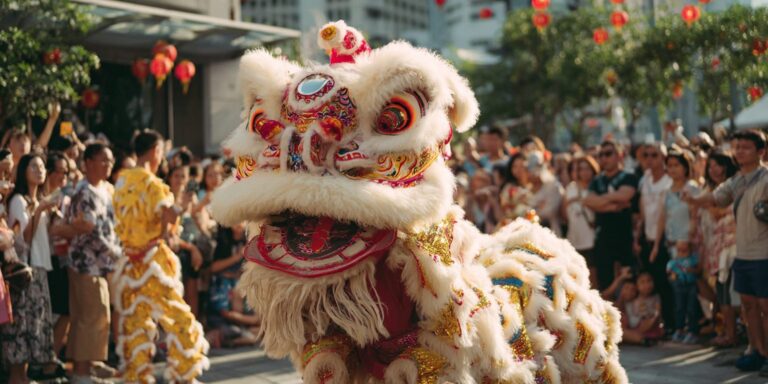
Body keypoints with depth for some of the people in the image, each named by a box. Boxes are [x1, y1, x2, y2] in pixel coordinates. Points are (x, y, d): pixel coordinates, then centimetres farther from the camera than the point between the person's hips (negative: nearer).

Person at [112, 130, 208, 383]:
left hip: (130, 259, 7)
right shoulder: (150, 182, -14)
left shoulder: (121, 181, 8)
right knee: (177, 317, 2)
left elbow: (122, 219, 13)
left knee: (135, 319, 11)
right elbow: (169, 215, -28)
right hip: (153, 256, -7)